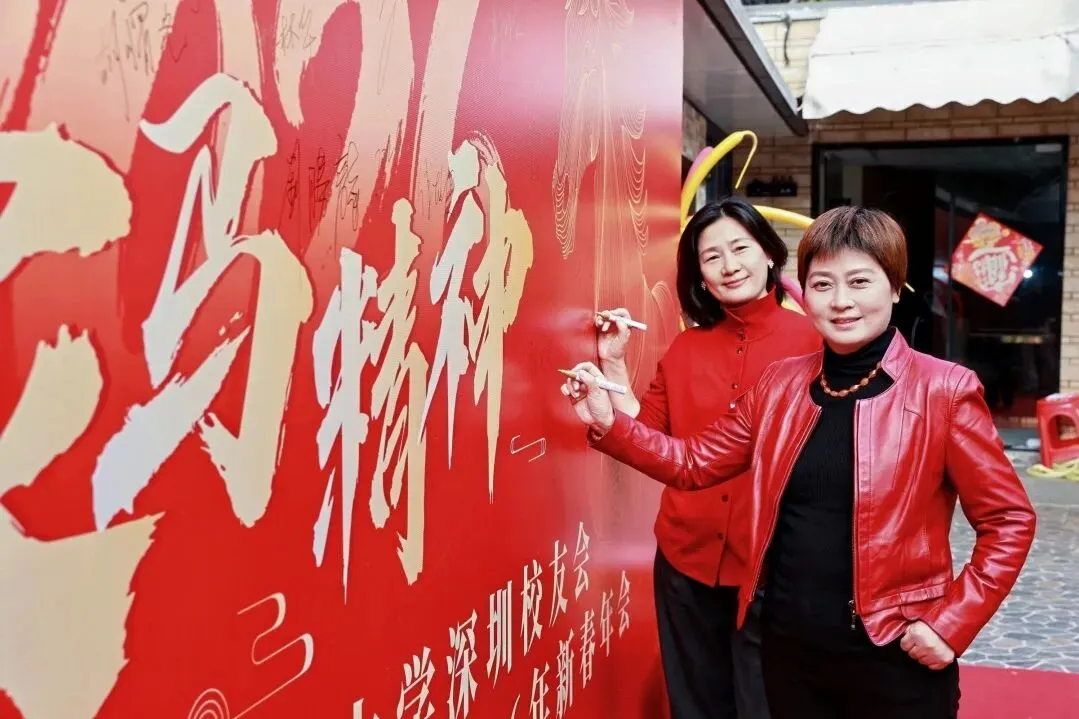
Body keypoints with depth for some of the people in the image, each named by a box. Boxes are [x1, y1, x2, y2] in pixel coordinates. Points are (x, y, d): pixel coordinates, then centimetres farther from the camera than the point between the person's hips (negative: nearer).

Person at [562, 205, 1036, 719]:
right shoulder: (780, 384, 3)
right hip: (788, 645, 4)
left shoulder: (944, 390, -9)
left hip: (894, 657, -4)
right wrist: (606, 422, -4)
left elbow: (1008, 521, -5)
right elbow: (694, 461, 8)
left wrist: (951, 623, -12)